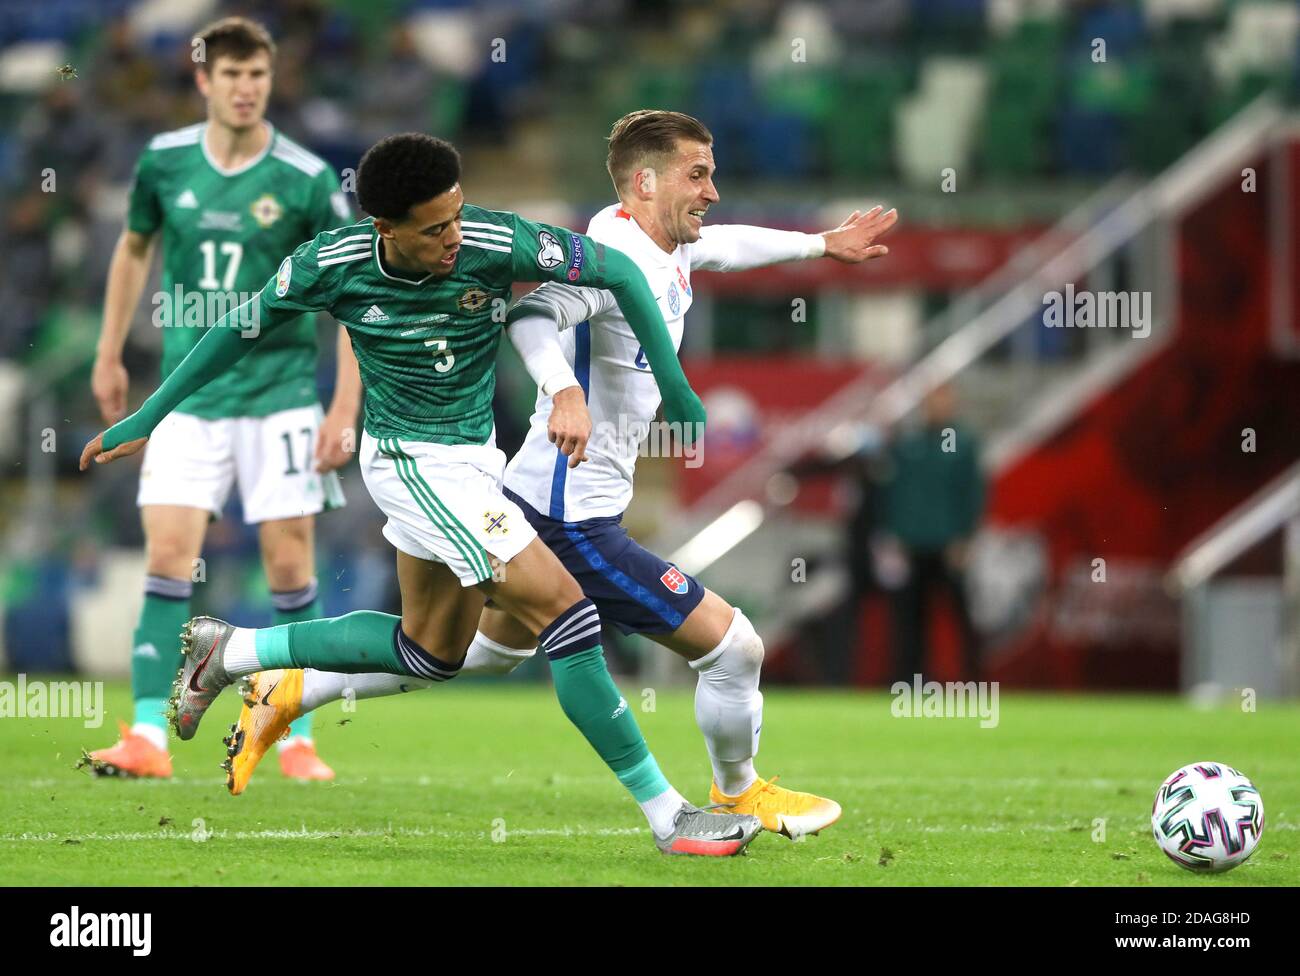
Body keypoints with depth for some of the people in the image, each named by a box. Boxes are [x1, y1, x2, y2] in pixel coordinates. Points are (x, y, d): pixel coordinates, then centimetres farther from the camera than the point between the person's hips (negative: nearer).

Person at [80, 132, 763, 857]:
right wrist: (148, 418, 7)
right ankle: (665, 813, -6)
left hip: (472, 457, 5)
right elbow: (243, 332, -1)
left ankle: (233, 653, 34)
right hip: (415, 462, -5)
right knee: (565, 612, -14)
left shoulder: (497, 244, -18)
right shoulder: (332, 265, -19)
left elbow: (619, 271, -7)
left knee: (430, 652, 21)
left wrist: (676, 389, -6)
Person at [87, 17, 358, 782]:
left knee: (290, 566, -2)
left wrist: (346, 410, -10)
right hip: (190, 395, 2)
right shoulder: (164, 162, 0)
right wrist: (110, 357, 20)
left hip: (281, 393, -2)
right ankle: (149, 738, -9)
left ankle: (297, 740, 8)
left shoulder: (306, 180, -8)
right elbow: (135, 248, 19)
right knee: (167, 556, -8)